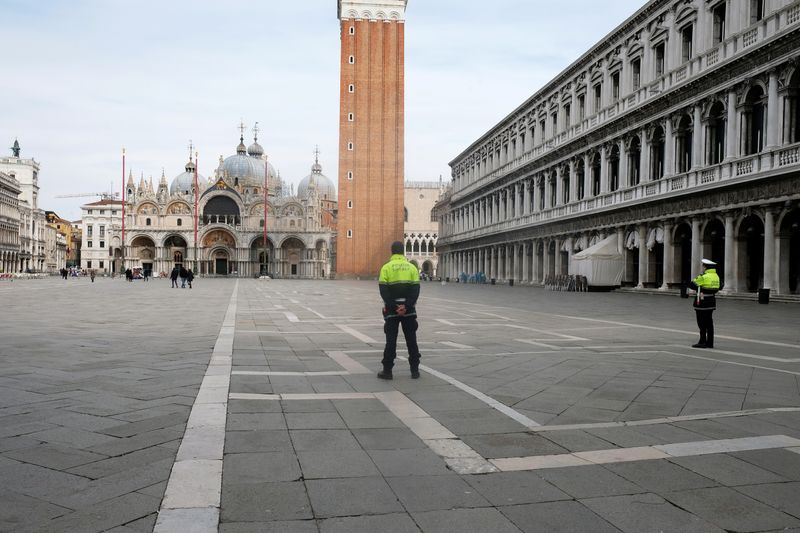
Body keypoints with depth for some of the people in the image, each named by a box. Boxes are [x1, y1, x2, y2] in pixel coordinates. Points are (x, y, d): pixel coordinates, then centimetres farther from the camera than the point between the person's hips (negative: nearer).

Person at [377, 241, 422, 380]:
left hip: (391, 310, -1)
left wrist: (393, 307, -12)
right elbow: (416, 289, -6)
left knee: (391, 340, 4)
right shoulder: (412, 267, 3)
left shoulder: (386, 268, -2)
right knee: (411, 340, 10)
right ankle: (415, 370, 12)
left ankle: (387, 370, 5)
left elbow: (383, 290, -10)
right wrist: (406, 306, -11)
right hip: (409, 310, 1)